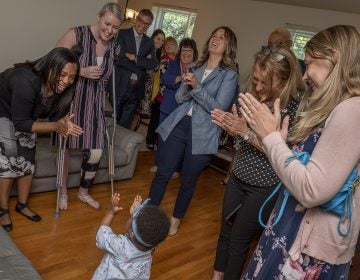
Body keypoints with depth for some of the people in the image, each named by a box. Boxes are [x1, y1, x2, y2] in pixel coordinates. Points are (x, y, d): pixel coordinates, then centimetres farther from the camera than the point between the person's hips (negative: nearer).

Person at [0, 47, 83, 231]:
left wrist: (64, 125, -36)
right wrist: (55, 126, -44)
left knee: (28, 161, 7)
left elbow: (56, 116, -13)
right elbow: (20, 123, -34)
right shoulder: (26, 82, -40)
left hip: (26, 118, 6)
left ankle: (22, 205, 25)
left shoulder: (61, 88, -21)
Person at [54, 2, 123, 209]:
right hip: (69, 99, -4)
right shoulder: (77, 34, -14)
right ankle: (63, 192, 33)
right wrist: (82, 71, -24)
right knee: (65, 147, 10)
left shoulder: (114, 45, 3)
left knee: (96, 153, 1)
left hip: (95, 104, 4)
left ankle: (84, 192, 28)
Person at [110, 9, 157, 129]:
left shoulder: (149, 42, 12)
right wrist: (143, 62, -11)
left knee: (125, 126, 12)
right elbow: (119, 59, -15)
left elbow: (153, 63, -1)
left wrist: (135, 58, -12)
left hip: (136, 90, 4)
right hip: (119, 87, -4)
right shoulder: (122, 34, -2)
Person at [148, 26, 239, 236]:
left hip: (202, 134, -3)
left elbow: (219, 108, -13)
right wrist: (186, 86, -10)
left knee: (188, 181, 10)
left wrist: (197, 86, -20)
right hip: (179, 125, 4)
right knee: (162, 174, 4)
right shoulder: (197, 68, 11)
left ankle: (176, 219, 33)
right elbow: (179, 98, 11)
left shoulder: (229, 75, -3)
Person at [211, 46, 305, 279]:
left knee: (239, 240, 10)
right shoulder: (252, 94, -5)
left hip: (265, 188, -5)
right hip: (238, 178, 6)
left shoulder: (297, 106, -20)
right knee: (225, 233, 19)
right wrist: (229, 124, -12)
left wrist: (247, 132, -27)